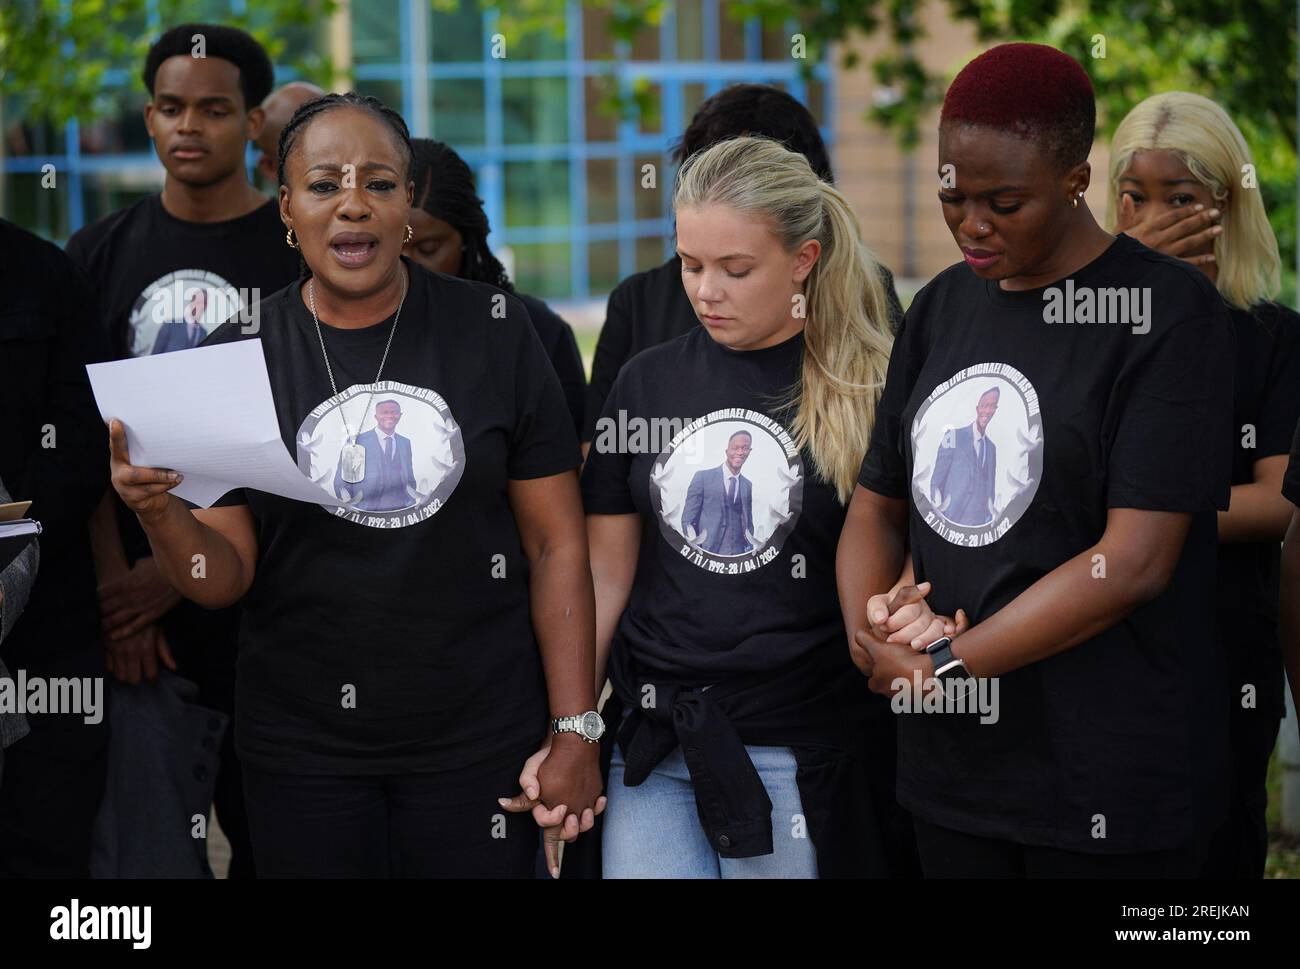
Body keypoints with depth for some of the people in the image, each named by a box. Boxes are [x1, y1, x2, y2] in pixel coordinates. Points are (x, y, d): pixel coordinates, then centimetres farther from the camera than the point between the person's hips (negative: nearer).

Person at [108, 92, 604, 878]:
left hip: (480, 744, -1)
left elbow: (557, 544, -1)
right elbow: (227, 577, -1)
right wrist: (160, 517, -22)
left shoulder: (494, 333, -2)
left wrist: (575, 732, -5)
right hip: (303, 749, 1)